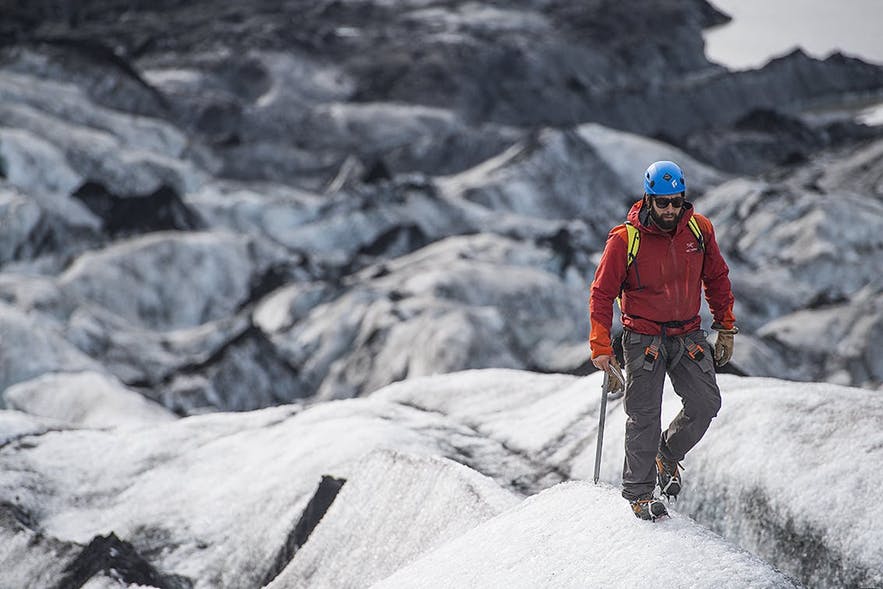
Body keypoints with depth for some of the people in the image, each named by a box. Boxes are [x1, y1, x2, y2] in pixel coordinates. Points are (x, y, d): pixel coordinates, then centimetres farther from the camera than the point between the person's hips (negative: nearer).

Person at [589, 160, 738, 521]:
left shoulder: (699, 230, -3)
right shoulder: (625, 239, -14)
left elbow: (717, 279, 10)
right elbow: (602, 294, -9)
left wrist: (725, 328, 10)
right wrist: (601, 349, -13)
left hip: (688, 335, 4)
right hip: (643, 338, -4)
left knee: (706, 403, -2)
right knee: (644, 416, -3)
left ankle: (669, 455, 25)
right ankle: (639, 492, 10)